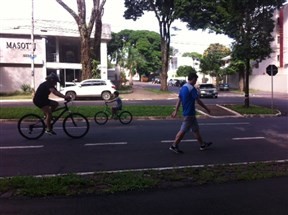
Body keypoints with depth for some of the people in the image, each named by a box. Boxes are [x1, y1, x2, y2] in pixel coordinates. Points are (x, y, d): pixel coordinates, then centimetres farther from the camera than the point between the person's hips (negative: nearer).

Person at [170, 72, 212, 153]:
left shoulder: (183, 87, 9)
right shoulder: (192, 88, -17)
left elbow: (179, 100, 8)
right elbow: (198, 101, -15)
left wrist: (176, 111, 8)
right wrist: (206, 109, -4)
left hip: (186, 112, 10)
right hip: (189, 113, -10)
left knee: (196, 129, 16)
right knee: (183, 130, -3)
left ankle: (202, 144, 26)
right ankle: (174, 146, 3)